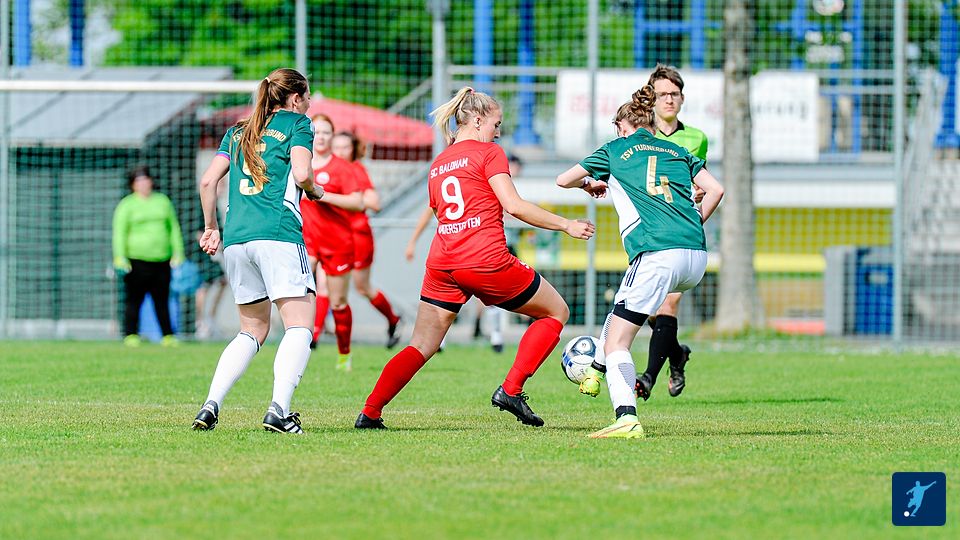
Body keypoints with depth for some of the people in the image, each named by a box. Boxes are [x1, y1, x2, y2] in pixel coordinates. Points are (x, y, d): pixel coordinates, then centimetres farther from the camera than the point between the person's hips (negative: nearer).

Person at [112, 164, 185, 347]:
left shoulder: (163, 201, 16)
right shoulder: (127, 205, 4)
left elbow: (174, 229, 19)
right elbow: (119, 232, -2)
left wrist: (178, 254, 11)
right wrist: (120, 258, -12)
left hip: (161, 261, 4)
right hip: (136, 261, -4)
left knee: (162, 300, 6)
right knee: (134, 300, -4)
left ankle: (167, 336, 10)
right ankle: (130, 336, 0)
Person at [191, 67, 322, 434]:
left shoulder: (238, 132, 22)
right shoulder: (296, 123, 6)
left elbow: (208, 180, 15)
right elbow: (301, 174, -8)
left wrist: (210, 228, 24)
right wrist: (315, 191, 13)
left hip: (236, 239, 6)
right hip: (278, 235, -6)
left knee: (253, 331, 17)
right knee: (299, 326, -8)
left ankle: (211, 405, 3)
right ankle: (278, 410, -27)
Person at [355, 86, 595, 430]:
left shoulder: (437, 165, 20)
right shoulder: (489, 153, 1)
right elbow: (514, 206, -8)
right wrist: (566, 225, -1)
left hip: (441, 261, 6)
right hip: (486, 260, -6)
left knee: (421, 347, 11)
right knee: (556, 312, 11)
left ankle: (369, 413, -1)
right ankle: (511, 390, 0)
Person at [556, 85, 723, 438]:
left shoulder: (615, 150, 14)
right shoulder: (678, 152, 23)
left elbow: (562, 181, 20)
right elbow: (715, 189, 13)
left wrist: (589, 184, 41)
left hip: (657, 257, -6)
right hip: (696, 257, 6)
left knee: (616, 343, -6)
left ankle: (627, 417, -25)